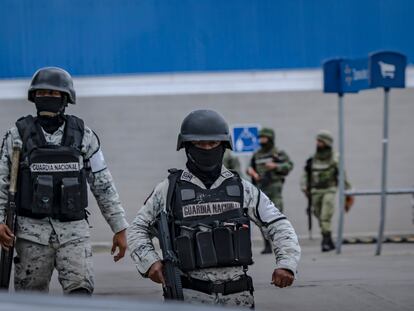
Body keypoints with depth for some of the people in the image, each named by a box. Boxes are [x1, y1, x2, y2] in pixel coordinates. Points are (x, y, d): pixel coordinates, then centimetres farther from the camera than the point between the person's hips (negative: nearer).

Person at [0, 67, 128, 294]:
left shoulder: (83, 136, 4)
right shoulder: (18, 135, 2)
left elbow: (103, 186, 8)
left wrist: (120, 229, 6)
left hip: (73, 231, 0)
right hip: (32, 230, 0)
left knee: (80, 293, -15)